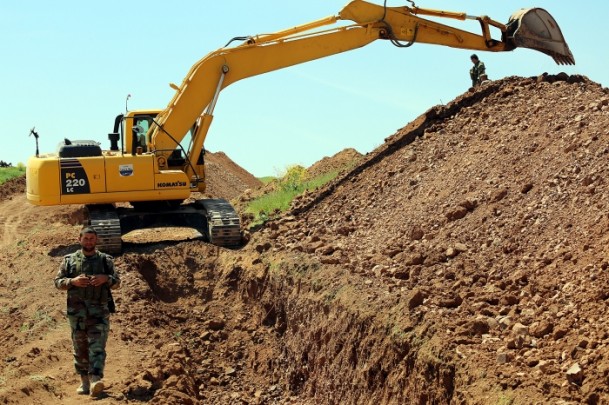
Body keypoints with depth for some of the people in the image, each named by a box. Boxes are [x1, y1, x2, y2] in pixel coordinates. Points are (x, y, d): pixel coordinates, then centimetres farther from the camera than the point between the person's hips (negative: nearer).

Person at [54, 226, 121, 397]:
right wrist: (73, 281, -12)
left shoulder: (106, 260, 7)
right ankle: (84, 381, 17)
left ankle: (96, 381, -22)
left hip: (99, 310, -1)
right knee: (80, 348, 7)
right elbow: (58, 282, 7)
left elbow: (116, 283, 10)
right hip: (77, 310, 1)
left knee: (97, 347, -12)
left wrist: (106, 278, -12)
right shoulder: (70, 260, 8)